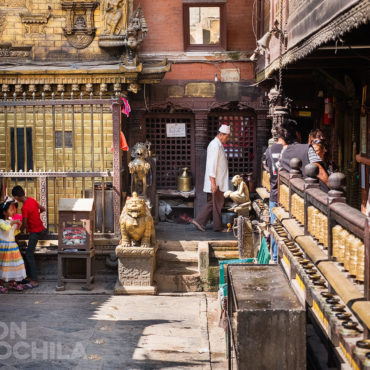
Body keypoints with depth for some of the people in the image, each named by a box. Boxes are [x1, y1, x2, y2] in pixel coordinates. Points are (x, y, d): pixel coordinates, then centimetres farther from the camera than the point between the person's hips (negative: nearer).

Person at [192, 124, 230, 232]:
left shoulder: (219, 145, 16)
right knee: (217, 204, 1)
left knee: (212, 203, 12)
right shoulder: (214, 145, -17)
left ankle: (199, 221, 13)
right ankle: (218, 226, 10)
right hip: (216, 182, -10)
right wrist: (213, 182, -24)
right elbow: (211, 165, -22)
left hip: (219, 182, 10)